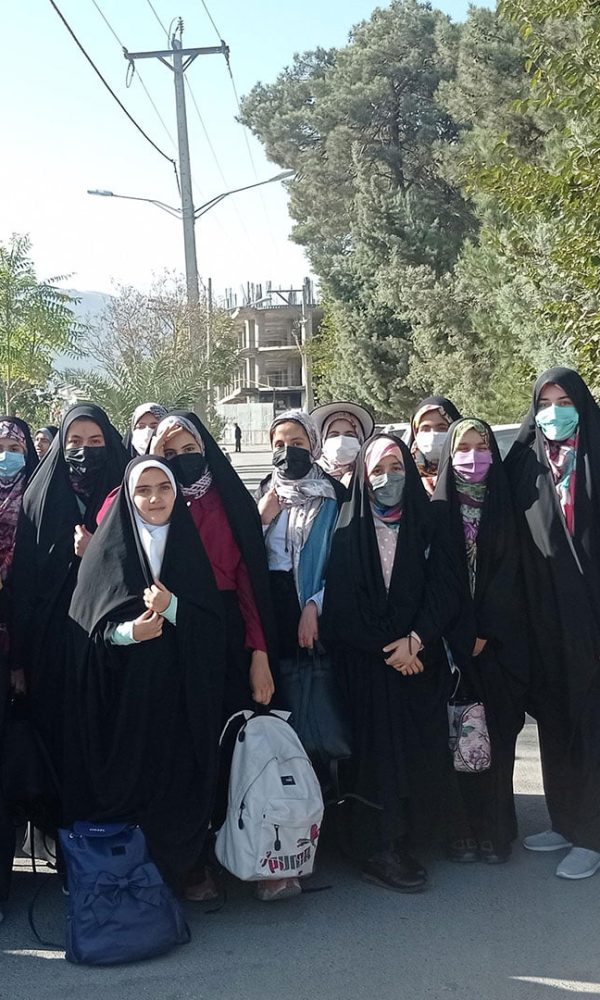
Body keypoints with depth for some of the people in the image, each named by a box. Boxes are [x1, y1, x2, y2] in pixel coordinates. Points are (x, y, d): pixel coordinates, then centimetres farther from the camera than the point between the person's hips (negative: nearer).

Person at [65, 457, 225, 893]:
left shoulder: (191, 547, 8)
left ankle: (172, 880, 17)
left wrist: (172, 607, -15)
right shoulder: (108, 548, 4)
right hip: (122, 696, -1)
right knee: (123, 782, -2)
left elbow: (214, 624, 2)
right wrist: (127, 632, -18)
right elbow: (86, 624, 0)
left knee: (175, 783, -1)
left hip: (179, 692, 1)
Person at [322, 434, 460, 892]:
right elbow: (342, 602, -5)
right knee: (377, 748, -5)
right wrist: (387, 647, -10)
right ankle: (379, 851, 6)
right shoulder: (349, 532, 1)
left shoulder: (427, 525, 7)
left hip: (421, 659, 3)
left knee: (422, 750, 1)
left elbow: (445, 589, -1)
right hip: (368, 662, -2)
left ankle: (402, 842, 15)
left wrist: (415, 639, -14)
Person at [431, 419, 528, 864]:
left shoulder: (505, 506, 7)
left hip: (499, 639, 1)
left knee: (496, 734, 1)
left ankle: (496, 830, 9)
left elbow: (509, 572, -1)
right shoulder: (437, 509, 5)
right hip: (452, 639, -1)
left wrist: (484, 633, -9)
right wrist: (462, 636, -7)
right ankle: (464, 828, 8)